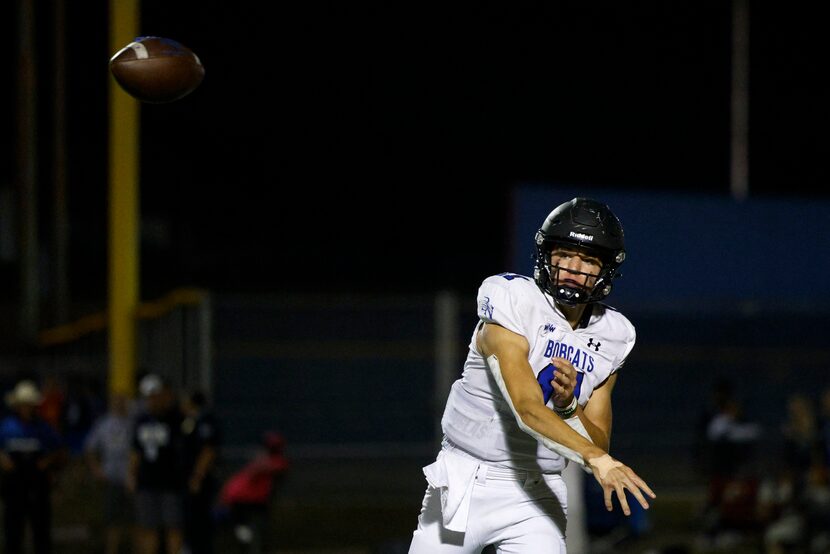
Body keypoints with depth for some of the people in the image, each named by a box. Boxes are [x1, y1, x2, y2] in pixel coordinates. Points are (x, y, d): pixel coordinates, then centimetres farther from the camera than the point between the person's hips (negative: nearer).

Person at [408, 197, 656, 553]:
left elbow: (598, 442, 2)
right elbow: (527, 410, -28)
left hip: (537, 497, 3)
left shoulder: (612, 335, 2)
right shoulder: (512, 301, -16)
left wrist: (569, 406, -19)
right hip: (466, 484, -3)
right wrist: (595, 457, -41)